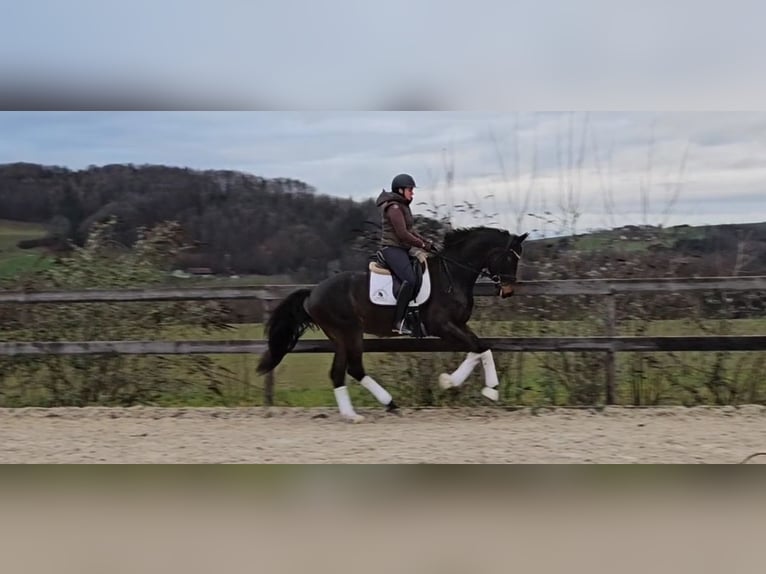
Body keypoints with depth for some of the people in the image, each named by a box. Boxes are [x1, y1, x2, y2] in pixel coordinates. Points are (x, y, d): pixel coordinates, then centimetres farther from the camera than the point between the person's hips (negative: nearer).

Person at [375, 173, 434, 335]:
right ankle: (399, 321, -28)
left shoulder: (403, 206, 19)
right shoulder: (394, 207, -12)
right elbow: (402, 234, -18)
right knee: (410, 279, -27)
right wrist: (423, 245, -12)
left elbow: (410, 231, 22)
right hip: (392, 248, -11)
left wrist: (427, 242, 9)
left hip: (402, 250, 11)